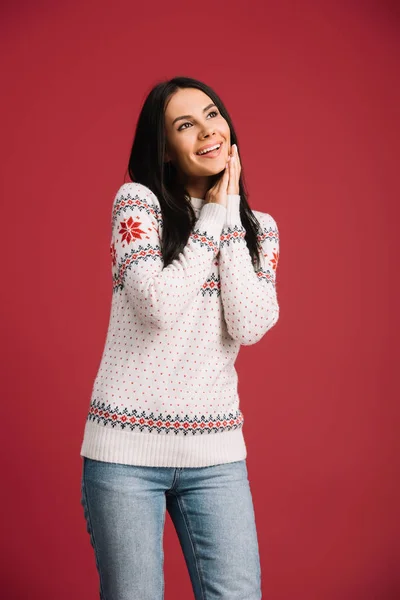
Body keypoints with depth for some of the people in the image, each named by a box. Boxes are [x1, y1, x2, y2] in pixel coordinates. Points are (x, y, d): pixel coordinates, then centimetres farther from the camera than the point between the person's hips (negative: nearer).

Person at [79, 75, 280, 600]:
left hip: (216, 451, 3)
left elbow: (250, 326, -9)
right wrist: (214, 216, -9)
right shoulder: (137, 200, -3)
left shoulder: (260, 228, 8)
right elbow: (160, 305, -18)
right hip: (127, 445, -3)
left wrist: (231, 214, -7)